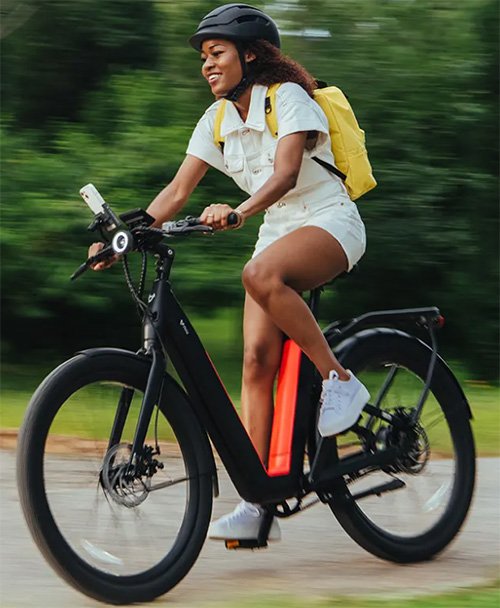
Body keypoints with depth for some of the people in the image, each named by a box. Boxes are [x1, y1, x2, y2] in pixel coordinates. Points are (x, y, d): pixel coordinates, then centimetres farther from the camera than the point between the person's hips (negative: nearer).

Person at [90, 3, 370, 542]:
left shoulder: (289, 98, -13)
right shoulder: (217, 121, 6)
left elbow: (285, 173, -28)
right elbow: (178, 191, 2)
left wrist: (238, 212, -45)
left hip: (329, 222, -6)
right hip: (277, 231, 6)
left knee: (261, 274, -38)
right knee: (257, 358, -9)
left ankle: (339, 380, -23)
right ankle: (257, 505, -12)